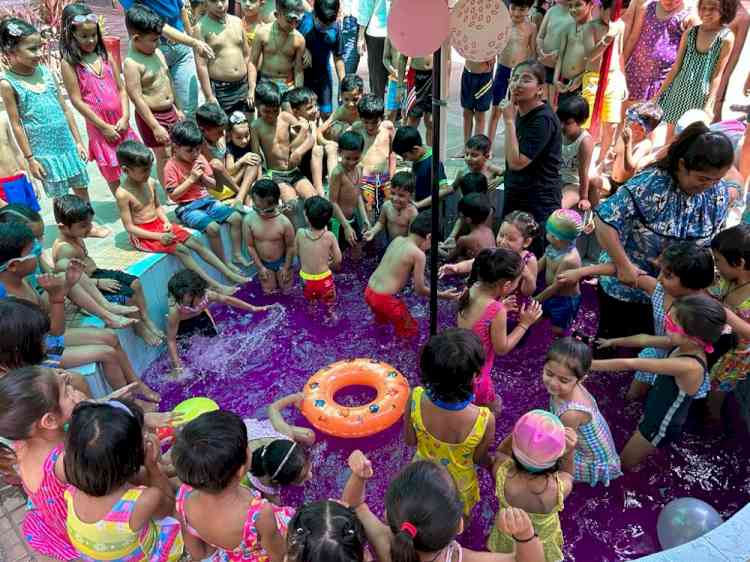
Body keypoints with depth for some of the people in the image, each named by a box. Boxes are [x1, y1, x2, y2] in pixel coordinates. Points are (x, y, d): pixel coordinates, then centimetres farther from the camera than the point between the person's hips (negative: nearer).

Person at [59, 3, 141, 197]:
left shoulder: (105, 56, 6)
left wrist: (125, 117, -8)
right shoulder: (69, 64, -8)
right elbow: (77, 101, -10)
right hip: (99, 126, -4)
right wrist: (104, 126, -13)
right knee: (112, 174, 6)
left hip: (121, 123, 4)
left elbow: (121, 89, 6)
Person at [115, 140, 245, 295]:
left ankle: (229, 274, -5)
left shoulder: (150, 183, 0)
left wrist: (166, 222, -4)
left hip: (160, 225, 7)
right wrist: (158, 237, -22)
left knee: (196, 243, -6)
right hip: (143, 235, -6)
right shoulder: (123, 194, -19)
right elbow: (129, 227, -17)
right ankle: (215, 286, -23)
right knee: (181, 250, -22)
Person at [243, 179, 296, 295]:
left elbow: (290, 246, -15)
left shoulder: (284, 222, -29)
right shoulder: (249, 220, -22)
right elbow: (250, 246, -11)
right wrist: (260, 267, -7)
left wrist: (286, 267, -7)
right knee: (268, 291, 14)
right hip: (263, 263, 2)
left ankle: (280, 275, 46)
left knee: (286, 289, 14)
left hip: (281, 261, -1)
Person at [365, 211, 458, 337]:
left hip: (369, 292, 8)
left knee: (382, 321, 38)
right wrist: (442, 295, 3)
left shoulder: (397, 240, 4)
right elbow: (420, 290, -10)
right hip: (384, 299, -8)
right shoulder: (418, 254, -16)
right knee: (411, 331, 14)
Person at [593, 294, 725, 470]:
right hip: (656, 414, 7)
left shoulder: (690, 366, -40)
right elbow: (644, 340, 0)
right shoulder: (683, 344, -17)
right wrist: (613, 341, 10)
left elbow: (630, 364, -39)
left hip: (662, 426, -7)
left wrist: (588, 364, -35)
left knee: (624, 464, 16)